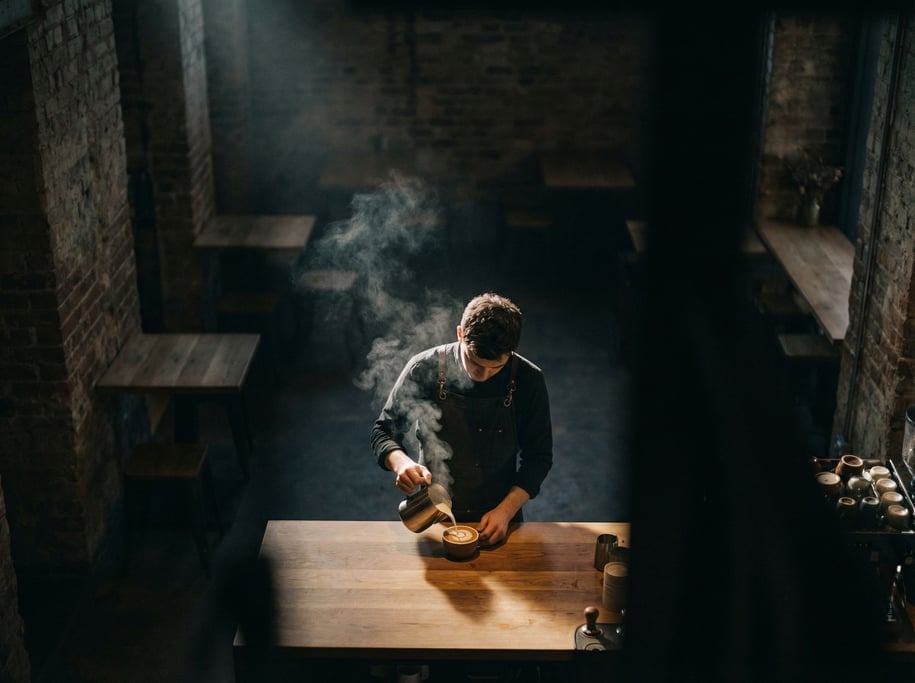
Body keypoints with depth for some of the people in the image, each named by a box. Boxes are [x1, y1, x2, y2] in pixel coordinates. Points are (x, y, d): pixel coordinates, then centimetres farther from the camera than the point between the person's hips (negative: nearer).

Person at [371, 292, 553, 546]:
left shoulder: (529, 380, -9)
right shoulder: (423, 369, -12)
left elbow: (538, 456, 1)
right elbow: (384, 430, 0)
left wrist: (506, 511, -11)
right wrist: (401, 463, -21)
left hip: (500, 518, 0)